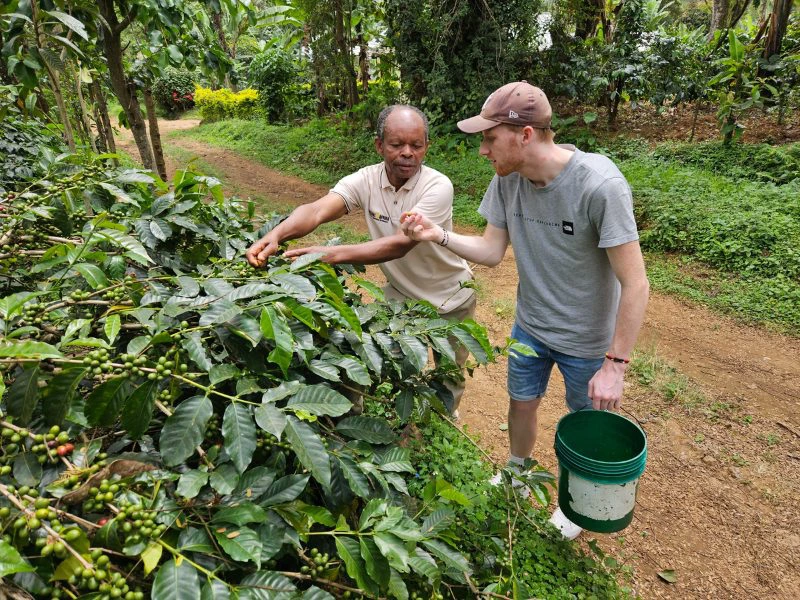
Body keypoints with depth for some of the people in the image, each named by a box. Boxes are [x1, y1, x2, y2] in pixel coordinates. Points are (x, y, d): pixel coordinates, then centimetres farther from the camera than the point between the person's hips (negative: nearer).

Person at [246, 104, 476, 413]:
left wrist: (333, 254, -49)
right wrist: (275, 235, -52)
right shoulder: (365, 180, -16)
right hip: (401, 292, 3)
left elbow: (401, 243, -38)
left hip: (450, 299, -2)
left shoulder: (438, 186, -27)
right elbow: (317, 210, -31)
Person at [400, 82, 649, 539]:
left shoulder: (599, 184, -31)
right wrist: (439, 235, -21)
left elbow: (635, 284, -27)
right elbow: (492, 251, -4)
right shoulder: (508, 178, -13)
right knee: (522, 403, 22)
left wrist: (616, 364, -24)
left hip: (588, 340, -4)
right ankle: (517, 474, 52)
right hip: (530, 326, 5)